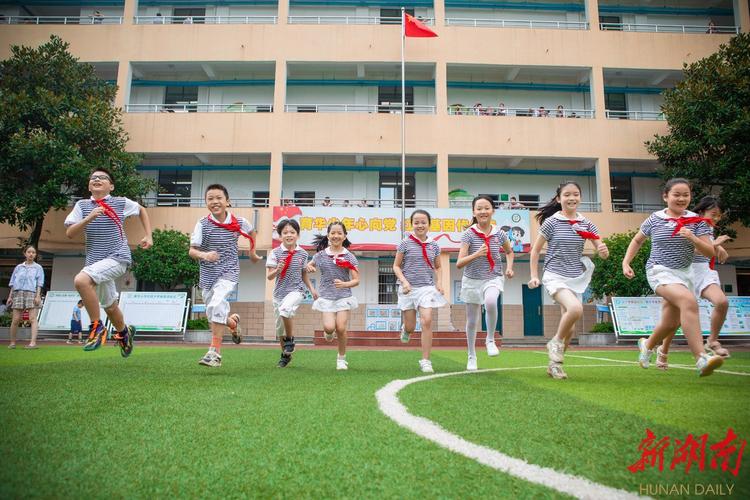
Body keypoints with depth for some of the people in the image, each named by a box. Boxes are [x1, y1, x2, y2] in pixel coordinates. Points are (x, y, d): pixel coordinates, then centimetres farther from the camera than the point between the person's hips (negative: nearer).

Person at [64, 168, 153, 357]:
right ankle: (124, 332, 45)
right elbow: (70, 233, -3)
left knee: (81, 280, -29)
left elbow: (142, 210, 18)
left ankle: (97, 327, -14)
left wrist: (148, 236, 11)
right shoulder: (82, 205, 4)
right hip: (95, 261, 4)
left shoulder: (121, 203, -1)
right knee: (109, 306, 16)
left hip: (117, 257, -4)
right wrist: (89, 218, -19)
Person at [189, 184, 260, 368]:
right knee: (214, 316, 8)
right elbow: (192, 250, -12)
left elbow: (251, 231, 19)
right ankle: (233, 322, 44)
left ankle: (215, 352, -21)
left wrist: (252, 252, 22)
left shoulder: (239, 222, -5)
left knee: (217, 304, -27)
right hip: (208, 274, 2)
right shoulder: (203, 223, -8)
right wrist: (204, 255, -32)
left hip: (229, 272, -2)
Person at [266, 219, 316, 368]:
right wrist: (278, 270, -26)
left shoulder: (302, 254, 1)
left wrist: (312, 288, 6)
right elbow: (269, 276, -7)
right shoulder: (275, 253, -5)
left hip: (296, 290, -2)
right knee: (279, 327, 10)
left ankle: (290, 339, -6)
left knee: (285, 309, -32)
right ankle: (285, 355, 32)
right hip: (279, 292, 2)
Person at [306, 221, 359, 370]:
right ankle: (328, 332, 25)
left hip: (344, 296, -1)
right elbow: (309, 265, 22)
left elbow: (356, 280, -4)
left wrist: (344, 284, -23)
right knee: (329, 327, -14)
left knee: (341, 328, -6)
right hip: (326, 296, 1)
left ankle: (342, 358, 17)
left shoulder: (349, 257, -3)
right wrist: (309, 268, -2)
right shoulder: (321, 255, 3)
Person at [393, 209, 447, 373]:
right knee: (410, 327, 5)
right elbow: (396, 266, 1)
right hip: (409, 288, -1)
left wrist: (439, 283, 1)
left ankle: (425, 361, -4)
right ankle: (405, 328, 46)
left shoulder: (434, 245, 5)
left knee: (427, 321, -14)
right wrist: (404, 281, -13)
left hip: (427, 287, 1)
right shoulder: (405, 243, -3)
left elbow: (438, 267, 17)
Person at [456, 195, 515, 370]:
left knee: (490, 301, -34)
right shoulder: (469, 234, -11)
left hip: (493, 278, 0)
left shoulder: (499, 234, -2)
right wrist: (476, 254, -32)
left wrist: (509, 267, 3)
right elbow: (459, 264, -17)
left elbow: (509, 252, 20)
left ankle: (490, 340, -10)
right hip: (472, 280, 0)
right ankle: (472, 356, 30)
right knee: (472, 321, 9)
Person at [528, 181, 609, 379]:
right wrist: (534, 276, -5)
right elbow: (535, 250, 1)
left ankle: (554, 363, 27)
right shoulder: (552, 222, -6)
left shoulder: (586, 224, 4)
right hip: (555, 276, -5)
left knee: (569, 328, 7)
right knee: (576, 309, -31)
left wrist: (603, 250, -21)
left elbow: (602, 252, 2)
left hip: (576, 279, 5)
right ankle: (556, 342, -5)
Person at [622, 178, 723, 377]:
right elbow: (637, 241, 16)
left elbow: (710, 252, -5)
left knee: (671, 323, 12)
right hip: (660, 271, -4)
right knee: (689, 301, -31)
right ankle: (701, 359, -35)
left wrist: (693, 239, -23)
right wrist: (626, 263, 6)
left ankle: (647, 345, 44)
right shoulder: (655, 219, 0)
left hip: (684, 272, 4)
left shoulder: (696, 221, 0)